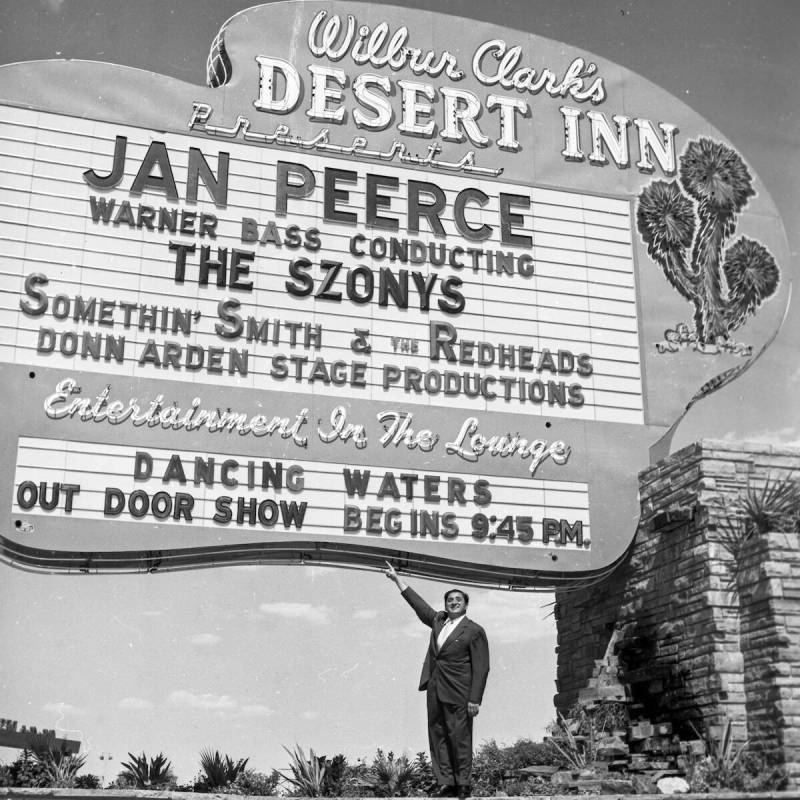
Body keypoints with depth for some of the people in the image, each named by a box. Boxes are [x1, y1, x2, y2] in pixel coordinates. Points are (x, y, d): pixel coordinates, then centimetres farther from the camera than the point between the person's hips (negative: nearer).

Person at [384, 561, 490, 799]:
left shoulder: (474, 631, -4)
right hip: (435, 690, 6)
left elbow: (481, 668, -7)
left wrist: (475, 700, -13)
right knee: (438, 737, 5)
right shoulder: (438, 621, 14)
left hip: (458, 694, -6)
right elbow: (418, 603, 25)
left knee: (460, 739, -4)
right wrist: (397, 579, 28)